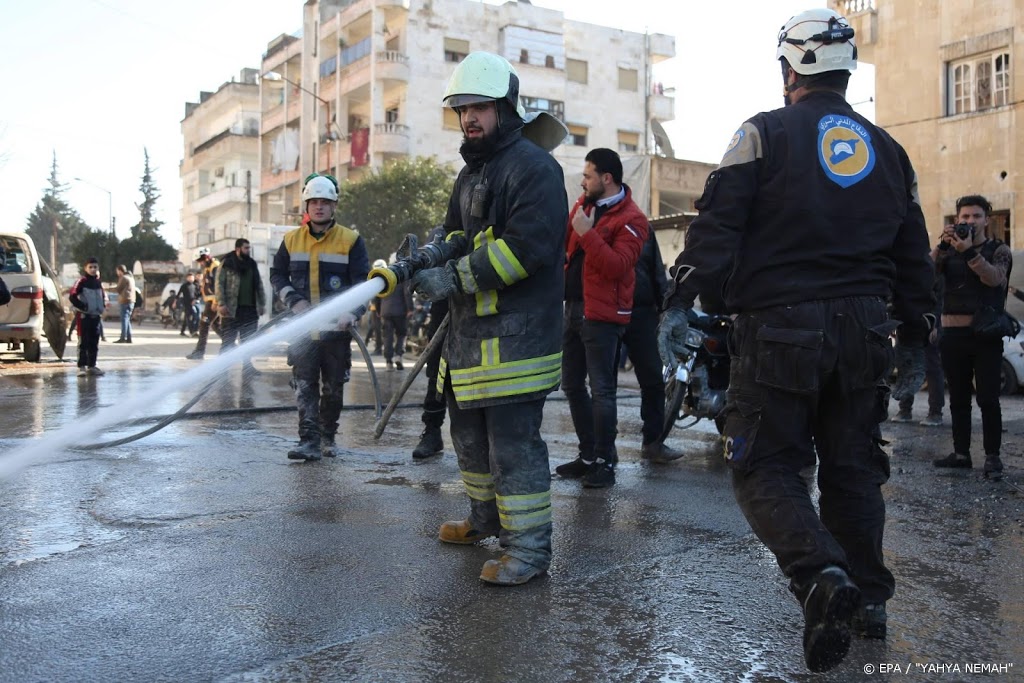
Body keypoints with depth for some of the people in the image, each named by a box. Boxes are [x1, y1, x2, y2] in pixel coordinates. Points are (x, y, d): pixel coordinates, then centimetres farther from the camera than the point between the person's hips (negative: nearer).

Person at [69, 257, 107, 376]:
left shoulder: (98, 282, 12)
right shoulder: (82, 281, -8)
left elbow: (103, 296, 24)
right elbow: (72, 296, -13)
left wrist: (102, 307, 9)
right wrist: (82, 307, -14)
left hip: (96, 316, 6)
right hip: (84, 316, -6)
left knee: (94, 342, 10)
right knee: (83, 342, -5)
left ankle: (92, 366, 17)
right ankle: (81, 367, -3)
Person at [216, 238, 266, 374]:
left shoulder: (252, 265, 14)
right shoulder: (227, 264, -2)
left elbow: (259, 285, 17)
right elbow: (219, 284, -7)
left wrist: (262, 304, 10)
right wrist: (221, 304, -16)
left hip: (250, 309, 5)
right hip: (231, 309, -5)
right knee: (228, 341, 0)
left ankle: (247, 366, 17)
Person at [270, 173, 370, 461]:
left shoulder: (351, 240, 0)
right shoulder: (291, 239, 8)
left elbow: (363, 281, -4)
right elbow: (277, 275, 14)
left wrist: (351, 312, -19)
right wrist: (294, 301, -4)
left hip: (337, 329, -1)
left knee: (334, 387, 8)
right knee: (304, 386, -5)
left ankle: (327, 437, 23)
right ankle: (309, 440, -5)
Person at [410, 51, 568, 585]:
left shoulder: (534, 166, -11)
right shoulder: (471, 172, 21)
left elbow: (528, 244, -22)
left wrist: (457, 278, -22)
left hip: (514, 334, -10)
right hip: (470, 331, 10)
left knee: (513, 442, -7)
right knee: (469, 431, 20)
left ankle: (529, 548, 4)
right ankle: (486, 518, 39)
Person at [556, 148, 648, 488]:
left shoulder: (630, 219, -11)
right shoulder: (584, 204, 12)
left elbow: (617, 266, -23)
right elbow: (564, 242, 21)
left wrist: (587, 233, -25)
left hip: (602, 314, -8)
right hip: (573, 307, 9)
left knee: (601, 390, -5)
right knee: (572, 384, 13)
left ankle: (605, 462, 5)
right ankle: (588, 455, 24)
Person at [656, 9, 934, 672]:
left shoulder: (766, 132, -1)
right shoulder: (887, 150, 15)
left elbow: (717, 222, -12)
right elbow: (914, 255, 17)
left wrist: (681, 301, -13)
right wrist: (915, 337, 23)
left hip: (780, 326, -5)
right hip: (864, 330, 5)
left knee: (764, 466, 2)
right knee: (852, 466, 16)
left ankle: (822, 577, -19)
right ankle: (868, 598, 24)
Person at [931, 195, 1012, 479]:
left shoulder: (999, 250, 5)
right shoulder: (949, 251, 13)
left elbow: (994, 278, -16)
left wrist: (968, 251, -28)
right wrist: (941, 245, -19)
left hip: (986, 336, -3)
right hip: (953, 335, 3)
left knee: (988, 399, -6)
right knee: (958, 398, 7)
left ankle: (992, 456, -3)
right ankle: (961, 453, 14)